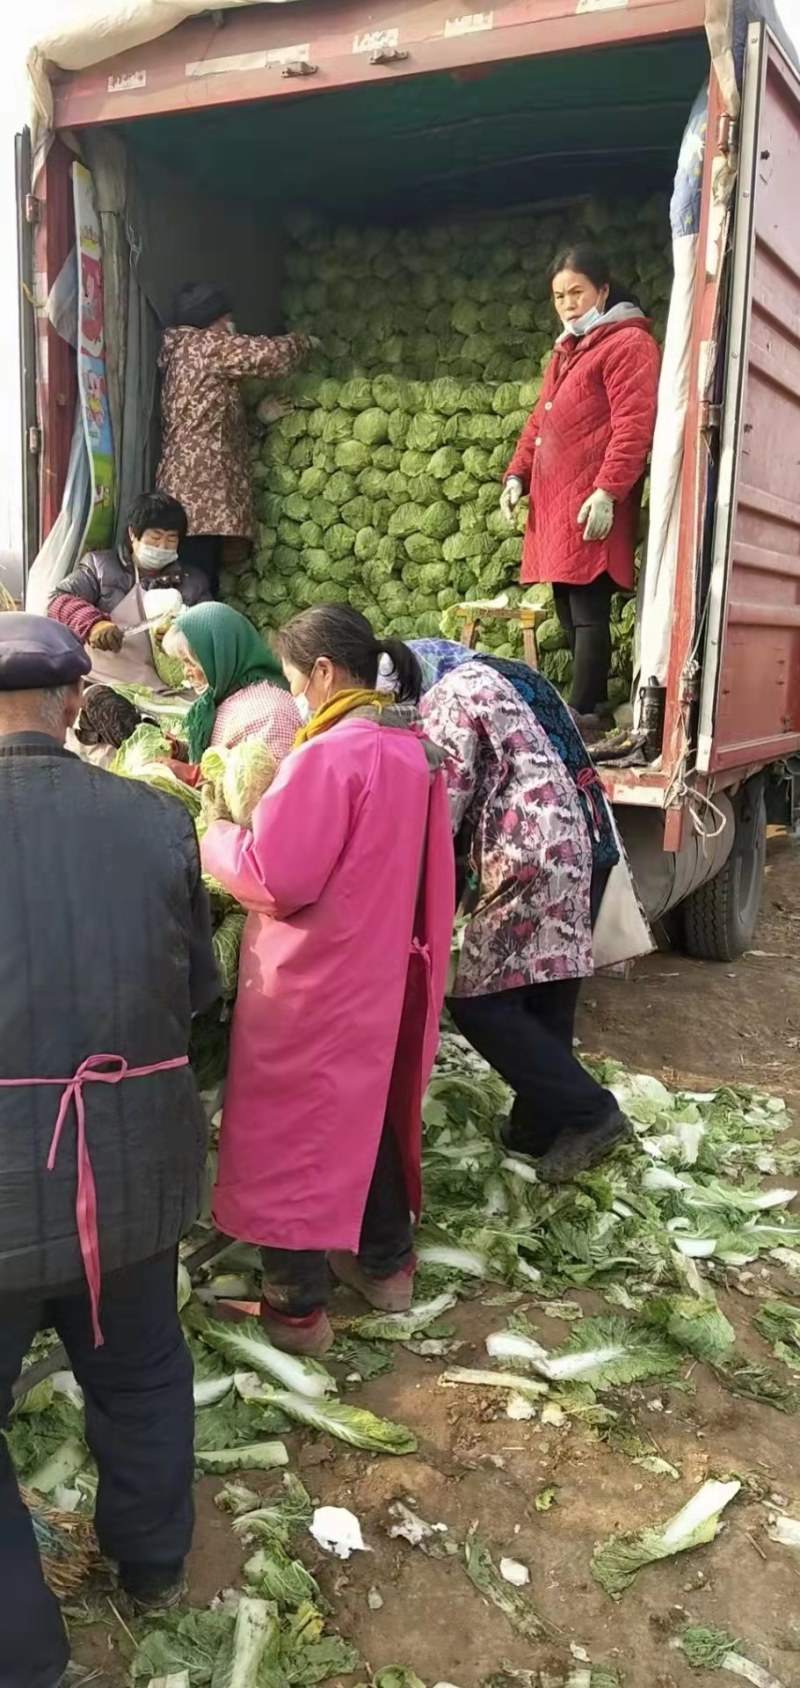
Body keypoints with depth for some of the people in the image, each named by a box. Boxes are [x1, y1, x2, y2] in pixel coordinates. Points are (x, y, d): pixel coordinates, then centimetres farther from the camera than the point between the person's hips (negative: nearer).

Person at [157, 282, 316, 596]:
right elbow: (271, 354, -7)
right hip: (201, 490, -10)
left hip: (190, 489, 10)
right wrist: (304, 341, 11)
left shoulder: (181, 352, 24)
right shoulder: (204, 345, -4)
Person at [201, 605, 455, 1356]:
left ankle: (295, 1306, 17)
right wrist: (270, 814, 13)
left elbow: (274, 877, -23)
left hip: (310, 984, -8)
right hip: (380, 970, 8)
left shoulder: (328, 756, -23)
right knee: (372, 1112, 22)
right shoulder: (413, 751, 5)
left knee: (290, 1132, 6)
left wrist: (214, 835, -5)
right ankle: (386, 1263, 36)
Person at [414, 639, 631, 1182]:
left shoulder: (450, 694, -3)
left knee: (479, 1002, -4)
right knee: (546, 999, 15)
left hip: (536, 858, -10)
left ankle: (589, 1113, -7)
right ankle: (539, 1128, 23)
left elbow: (444, 803, -8)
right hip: (586, 844, 10)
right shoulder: (508, 677, 24)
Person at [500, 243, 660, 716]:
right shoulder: (566, 350, 24)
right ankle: (594, 704, 16)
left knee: (588, 613, -10)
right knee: (569, 611, 9)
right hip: (556, 503, 9)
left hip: (591, 506, -9)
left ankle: (583, 716, -8)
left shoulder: (628, 343, -3)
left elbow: (633, 425, -14)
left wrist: (608, 490, -23)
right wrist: (518, 474, 11)